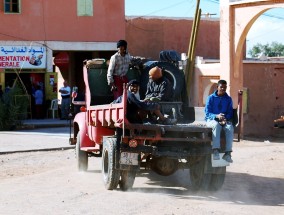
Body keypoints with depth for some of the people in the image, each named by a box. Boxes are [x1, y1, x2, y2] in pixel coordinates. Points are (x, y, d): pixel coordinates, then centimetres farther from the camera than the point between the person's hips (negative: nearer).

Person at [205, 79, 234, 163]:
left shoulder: (228, 99, 11)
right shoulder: (211, 98, 3)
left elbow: (230, 113, 7)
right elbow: (207, 113, -4)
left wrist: (225, 118, -16)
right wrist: (217, 116, -24)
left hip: (225, 120, 2)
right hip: (212, 120, -2)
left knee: (230, 127, -33)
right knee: (216, 125, -39)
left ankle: (228, 153, -36)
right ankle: (216, 150, -48)